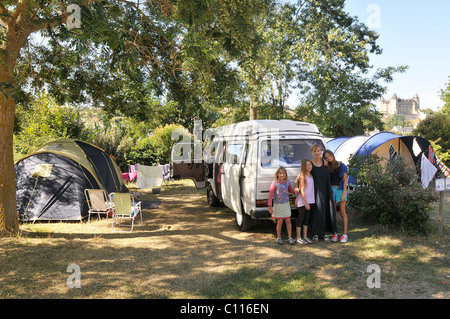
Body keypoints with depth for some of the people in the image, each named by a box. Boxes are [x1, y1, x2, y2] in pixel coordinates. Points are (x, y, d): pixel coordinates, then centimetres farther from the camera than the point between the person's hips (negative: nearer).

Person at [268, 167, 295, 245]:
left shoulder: (287, 182, 2)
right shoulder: (275, 183, -12)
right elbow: (270, 194, -11)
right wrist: (270, 206, -13)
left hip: (286, 204, 4)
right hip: (278, 205, -4)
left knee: (288, 221, 5)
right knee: (279, 222, 3)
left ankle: (290, 238, 13)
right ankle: (279, 238, 18)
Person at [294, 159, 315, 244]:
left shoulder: (311, 175, 7)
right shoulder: (302, 176, -15)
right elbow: (302, 191, -16)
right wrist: (306, 203, -17)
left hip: (309, 200, 7)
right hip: (302, 201, -7)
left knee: (307, 218, 10)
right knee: (301, 218, 0)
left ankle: (305, 236, 19)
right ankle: (298, 238, 8)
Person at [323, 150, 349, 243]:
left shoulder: (341, 166, -3)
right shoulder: (328, 167, 7)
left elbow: (345, 180, -5)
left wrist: (344, 193, -12)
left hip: (340, 189, -4)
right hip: (331, 189, 4)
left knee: (342, 212, -1)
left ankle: (345, 235, 3)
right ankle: (335, 234, 10)